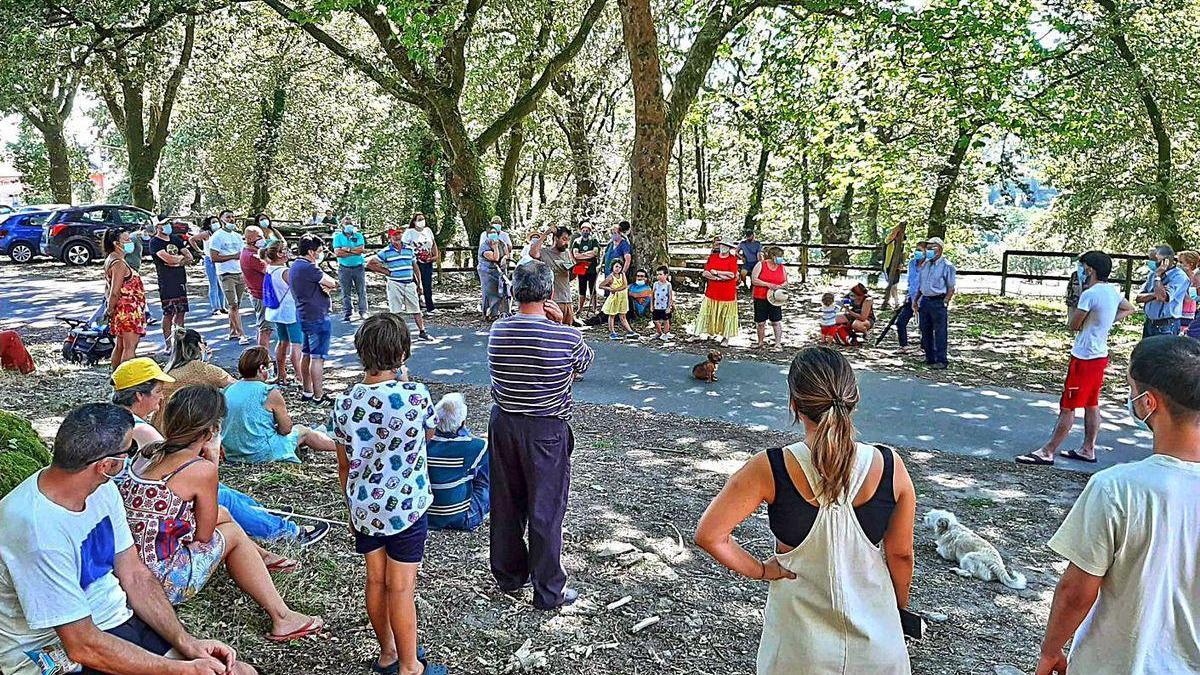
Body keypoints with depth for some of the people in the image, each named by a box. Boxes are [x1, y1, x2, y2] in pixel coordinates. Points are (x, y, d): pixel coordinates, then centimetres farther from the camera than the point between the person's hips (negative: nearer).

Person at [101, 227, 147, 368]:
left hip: (122, 312, 10)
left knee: (119, 346, 16)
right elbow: (115, 292, -21)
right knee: (130, 347, -7)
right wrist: (110, 311, -10)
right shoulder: (119, 264, -18)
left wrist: (109, 308, 18)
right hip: (128, 310, -10)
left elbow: (108, 288, 19)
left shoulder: (110, 261, 13)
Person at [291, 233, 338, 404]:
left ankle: (307, 392, 24)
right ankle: (318, 396, -2)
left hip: (304, 315, 11)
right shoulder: (308, 268, -20)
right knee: (317, 358, -6)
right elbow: (332, 283, -15)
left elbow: (328, 284, 11)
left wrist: (327, 286, -10)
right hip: (317, 317, -11)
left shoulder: (295, 266, 14)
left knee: (307, 355, 16)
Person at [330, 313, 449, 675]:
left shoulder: (345, 404, -7)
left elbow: (344, 467, 4)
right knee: (401, 589, 6)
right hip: (407, 506, -4)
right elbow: (429, 434, 3)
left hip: (365, 507, 4)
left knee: (375, 581, 17)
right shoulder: (415, 396, -19)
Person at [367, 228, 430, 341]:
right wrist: (385, 272, -4)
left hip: (410, 284, 3)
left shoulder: (409, 249, 8)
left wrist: (419, 284, 13)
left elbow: (415, 267, 15)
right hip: (394, 284, -3)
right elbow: (370, 264, -1)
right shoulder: (386, 252, -3)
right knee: (395, 311, 0)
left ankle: (422, 332, 15)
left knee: (416, 310, 6)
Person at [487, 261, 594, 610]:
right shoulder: (565, 336, -18)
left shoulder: (497, 331, -6)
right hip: (546, 432, -4)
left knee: (505, 503, 18)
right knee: (546, 511, 7)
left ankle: (508, 575, 36)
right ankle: (549, 591, 20)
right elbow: (585, 363, 2)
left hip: (503, 424, 5)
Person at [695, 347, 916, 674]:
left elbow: (709, 536, -19)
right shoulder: (890, 467, -16)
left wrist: (760, 569, -4)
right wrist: (901, 605, 14)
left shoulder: (769, 470, -22)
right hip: (876, 642, 2)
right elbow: (900, 554, -4)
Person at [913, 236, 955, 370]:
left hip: (938, 301, -7)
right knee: (925, 331, 11)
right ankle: (930, 358, 21)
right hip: (925, 300, 7)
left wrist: (945, 302, -17)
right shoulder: (925, 265, 14)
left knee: (940, 332, -4)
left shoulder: (947, 266, -7)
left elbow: (951, 288, -7)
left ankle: (942, 361, 2)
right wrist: (916, 300, 17)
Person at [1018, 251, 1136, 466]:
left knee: (1067, 407, -5)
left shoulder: (1089, 294, -21)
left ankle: (1047, 452, 0)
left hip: (1084, 358, -9)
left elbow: (1074, 325, -12)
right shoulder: (1113, 291, 6)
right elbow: (1129, 309, 26)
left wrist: (1079, 295, -3)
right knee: (1092, 405, 16)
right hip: (1100, 355, 9)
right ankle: (1088, 449, 25)